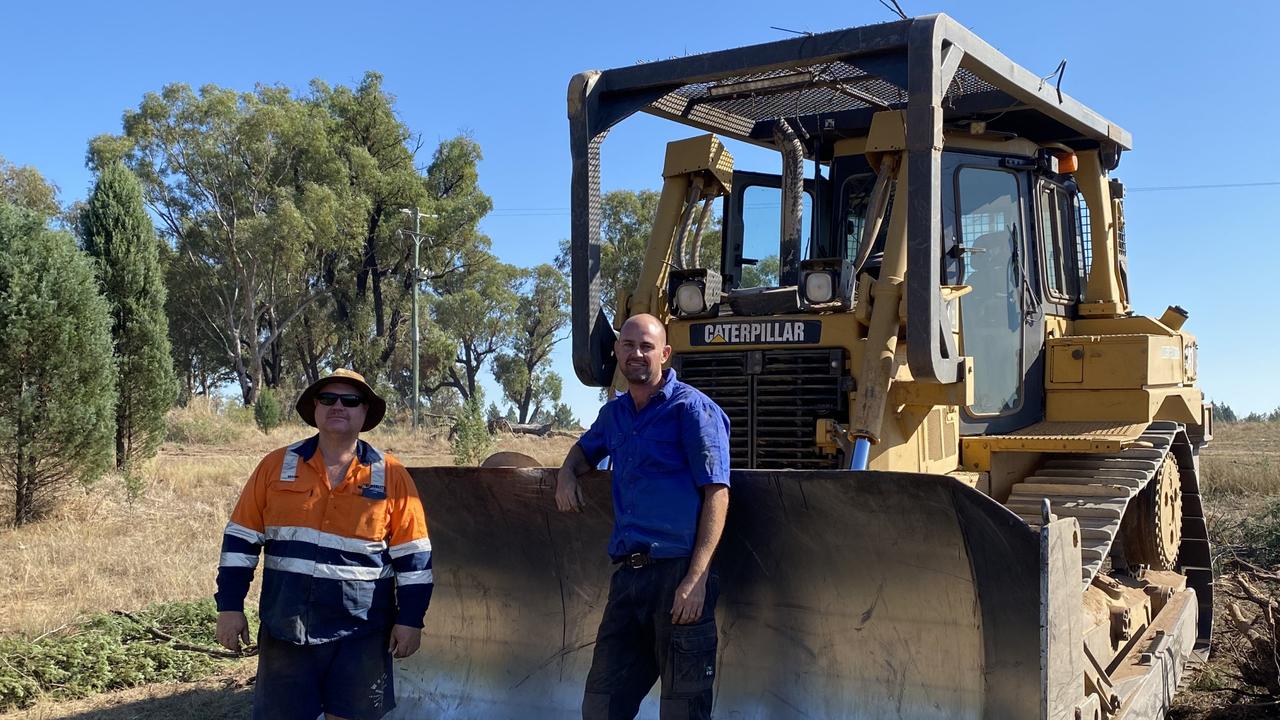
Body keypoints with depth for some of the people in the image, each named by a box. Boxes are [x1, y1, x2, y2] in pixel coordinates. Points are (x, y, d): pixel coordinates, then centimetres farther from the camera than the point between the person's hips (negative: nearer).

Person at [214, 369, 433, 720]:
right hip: (285, 629, 1)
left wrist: (410, 619, -4)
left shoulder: (390, 475, -2)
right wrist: (230, 606, 1)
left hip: (361, 633, -1)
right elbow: (242, 539, 5)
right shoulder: (277, 466, 2)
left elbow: (412, 555, 0)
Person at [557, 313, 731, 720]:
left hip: (678, 575, -7)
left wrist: (697, 578, -20)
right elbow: (586, 449, 39)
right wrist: (567, 472, 14)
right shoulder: (614, 414, 17)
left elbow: (717, 492, -11)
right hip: (628, 576, 7)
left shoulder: (692, 408, -5)